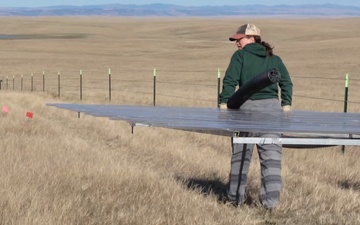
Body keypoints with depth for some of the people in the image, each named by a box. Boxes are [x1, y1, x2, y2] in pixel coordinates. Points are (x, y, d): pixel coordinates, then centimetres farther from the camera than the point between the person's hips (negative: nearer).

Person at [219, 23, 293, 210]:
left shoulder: (240, 56, 2)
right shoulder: (274, 59, 14)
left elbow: (230, 82, -5)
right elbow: (286, 83, 8)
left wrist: (224, 105, -3)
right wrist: (286, 106, 9)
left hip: (248, 106, -2)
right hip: (272, 106, 2)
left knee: (240, 154, 12)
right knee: (271, 155, -1)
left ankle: (235, 196, 22)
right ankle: (271, 199, -10)